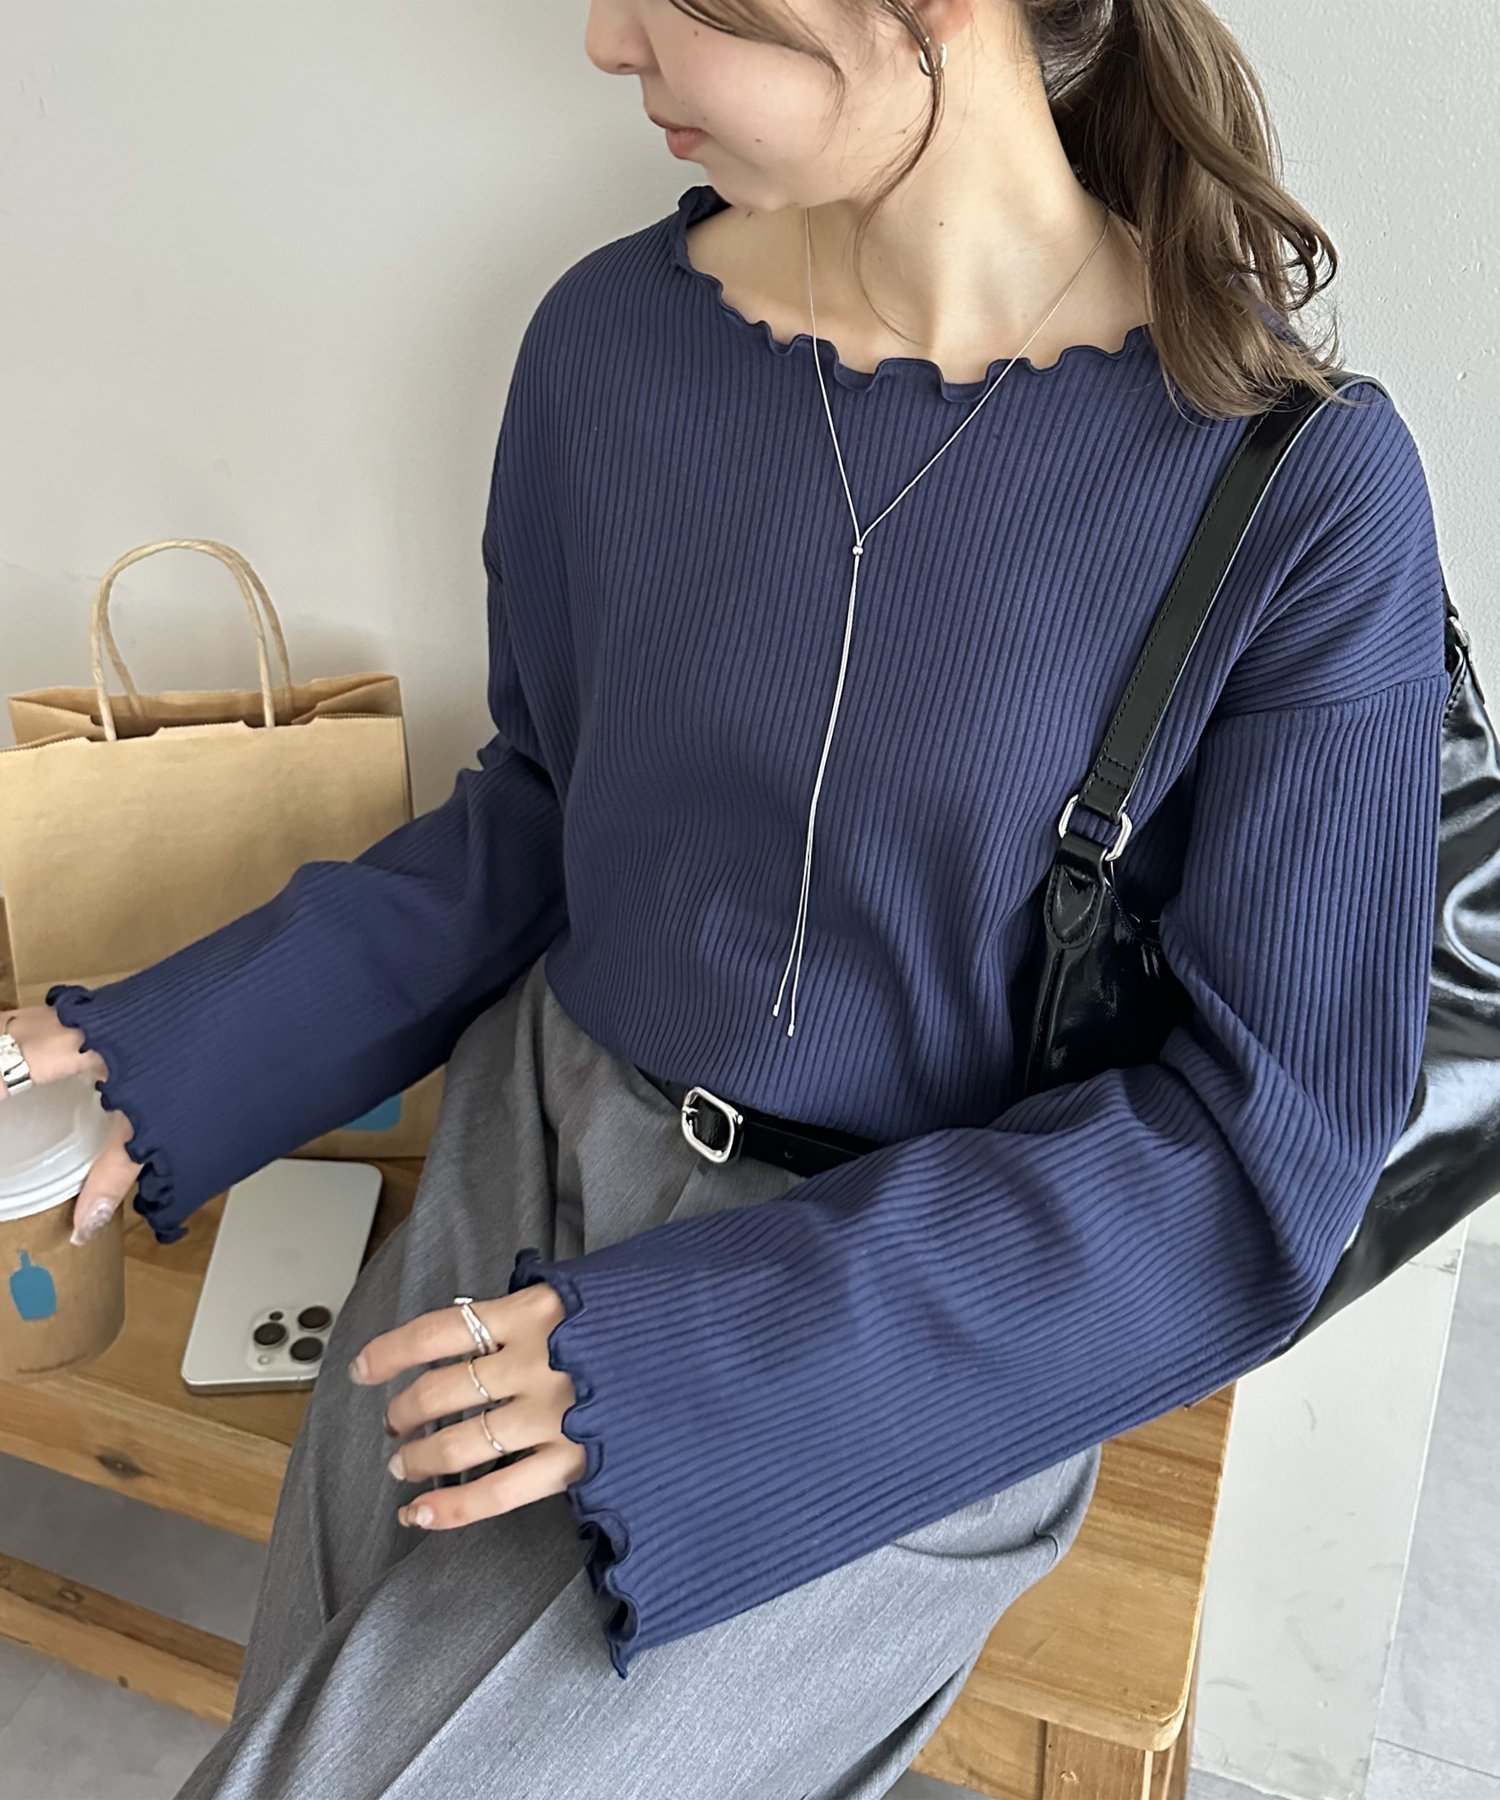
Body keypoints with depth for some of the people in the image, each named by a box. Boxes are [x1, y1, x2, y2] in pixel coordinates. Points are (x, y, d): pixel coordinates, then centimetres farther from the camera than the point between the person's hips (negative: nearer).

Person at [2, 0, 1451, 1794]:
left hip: (933, 1322, -3)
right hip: (536, 1160, 4)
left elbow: (1269, 1149, -15)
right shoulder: (615, 334, -5)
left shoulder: (1306, 488, -18)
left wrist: (695, 1356, -21)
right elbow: (546, 805, 7)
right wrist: (174, 1048, -2)